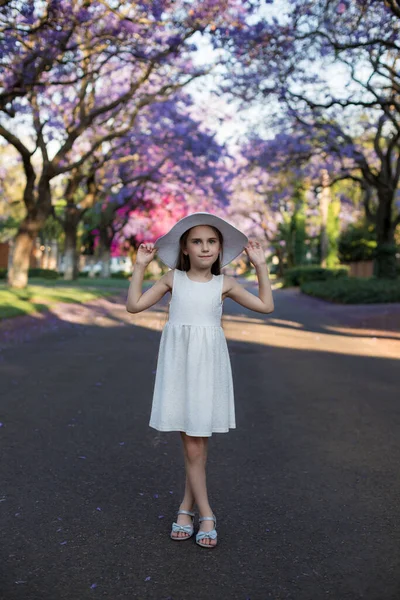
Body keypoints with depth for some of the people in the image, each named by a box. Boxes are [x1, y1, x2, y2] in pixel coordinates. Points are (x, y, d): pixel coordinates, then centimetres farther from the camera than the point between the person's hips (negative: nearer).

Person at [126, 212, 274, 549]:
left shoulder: (224, 284, 6)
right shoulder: (173, 279, 5)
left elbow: (266, 306, 7)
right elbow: (134, 305, 3)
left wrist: (261, 265, 5)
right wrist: (140, 266, 0)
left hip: (208, 363, 1)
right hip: (178, 362, 0)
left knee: (199, 439, 3)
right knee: (192, 443, 1)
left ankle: (187, 506, 21)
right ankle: (205, 513, 11)